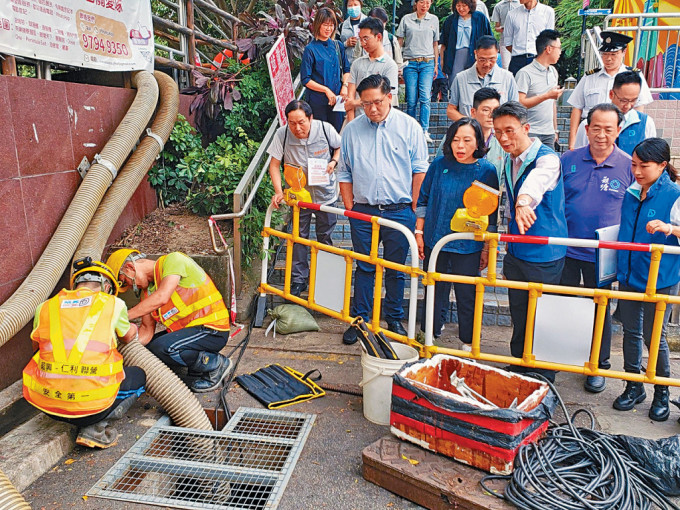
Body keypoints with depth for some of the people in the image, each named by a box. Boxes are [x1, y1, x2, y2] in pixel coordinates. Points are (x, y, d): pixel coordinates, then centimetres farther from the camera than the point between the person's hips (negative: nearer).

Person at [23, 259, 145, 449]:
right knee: (138, 376, 25)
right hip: (90, 403, -3)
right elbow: (129, 337, 21)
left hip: (46, 404, 3)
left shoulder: (45, 307, 10)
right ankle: (94, 427, 1)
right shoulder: (113, 304, 2)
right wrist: (133, 328, 46)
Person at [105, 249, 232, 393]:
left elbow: (162, 297, -29)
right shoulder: (147, 290, 12)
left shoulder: (172, 260, -13)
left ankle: (216, 364, -7)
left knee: (162, 348, -27)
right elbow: (147, 331, 11)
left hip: (213, 330, -9)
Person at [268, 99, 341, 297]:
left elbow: (340, 147, 4)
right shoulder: (282, 134, -17)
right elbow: (274, 164, -10)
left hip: (325, 193, 0)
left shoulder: (325, 129, -17)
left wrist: (334, 162, -16)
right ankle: (298, 279, 21)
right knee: (299, 237, 6)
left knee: (325, 236, 12)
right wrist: (278, 191, -21)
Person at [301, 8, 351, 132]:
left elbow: (346, 69, 17)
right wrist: (326, 90, -13)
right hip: (317, 102, -4)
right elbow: (305, 80, -9)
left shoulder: (337, 46, 9)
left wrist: (344, 86, -2)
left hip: (337, 99, 4)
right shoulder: (310, 49, -6)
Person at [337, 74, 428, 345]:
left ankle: (394, 319, 25)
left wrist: (414, 209, -1)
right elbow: (344, 173, 11)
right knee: (364, 267, 10)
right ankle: (359, 320, 22)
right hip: (362, 211, 1)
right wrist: (350, 208, 5)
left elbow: (420, 170, 3)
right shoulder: (352, 129, 6)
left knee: (396, 269, 9)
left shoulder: (409, 126, 1)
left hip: (399, 211, -1)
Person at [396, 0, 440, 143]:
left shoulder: (434, 20, 12)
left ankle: (424, 131, -14)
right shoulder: (406, 19, 6)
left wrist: (436, 64, 13)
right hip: (410, 63, 0)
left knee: (425, 98, -14)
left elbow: (435, 44, 16)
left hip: (427, 63, 1)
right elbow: (399, 42, 7)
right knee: (411, 100, -2)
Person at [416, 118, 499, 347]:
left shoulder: (487, 171, -5)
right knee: (434, 291, 14)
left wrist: (486, 247, 1)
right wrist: (419, 233, 5)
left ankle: (468, 343, 26)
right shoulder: (439, 165, -1)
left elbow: (491, 214, 0)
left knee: (467, 296, 7)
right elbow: (423, 201, 8)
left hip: (468, 246, -2)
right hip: (434, 241, 2)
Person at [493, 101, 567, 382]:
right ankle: (517, 369, 34)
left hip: (545, 254, -7)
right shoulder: (509, 162, 7)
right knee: (518, 315, 17)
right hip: (516, 252, 7)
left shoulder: (547, 158, -17)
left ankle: (543, 379, 23)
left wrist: (524, 201, -63)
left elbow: (538, 179, -42)